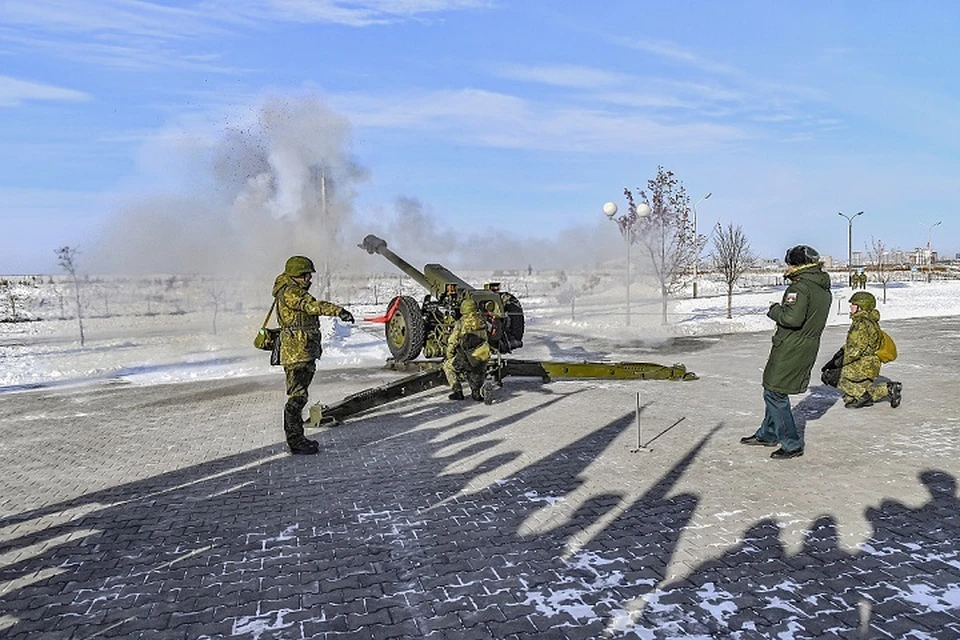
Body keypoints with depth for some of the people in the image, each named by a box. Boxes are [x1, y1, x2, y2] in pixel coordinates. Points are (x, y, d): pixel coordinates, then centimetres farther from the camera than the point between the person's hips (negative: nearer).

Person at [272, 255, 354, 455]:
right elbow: (312, 305, -32)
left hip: (304, 354, 11)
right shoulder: (290, 292, -13)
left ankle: (297, 438, 24)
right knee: (297, 397, -6)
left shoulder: (296, 291, 21)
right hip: (297, 353, -11)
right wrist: (338, 310, -47)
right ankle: (295, 442, -1)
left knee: (299, 396, 15)